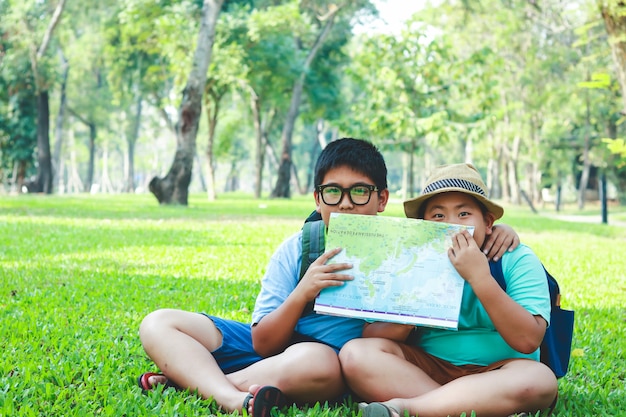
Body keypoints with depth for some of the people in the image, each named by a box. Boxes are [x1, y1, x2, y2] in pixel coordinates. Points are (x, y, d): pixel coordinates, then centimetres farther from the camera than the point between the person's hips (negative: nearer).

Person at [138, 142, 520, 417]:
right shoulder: (296, 249, 1)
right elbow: (263, 345, -4)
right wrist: (302, 293, -22)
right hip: (272, 352, 4)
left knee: (317, 362, -41)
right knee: (160, 324, -11)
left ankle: (190, 377, -27)